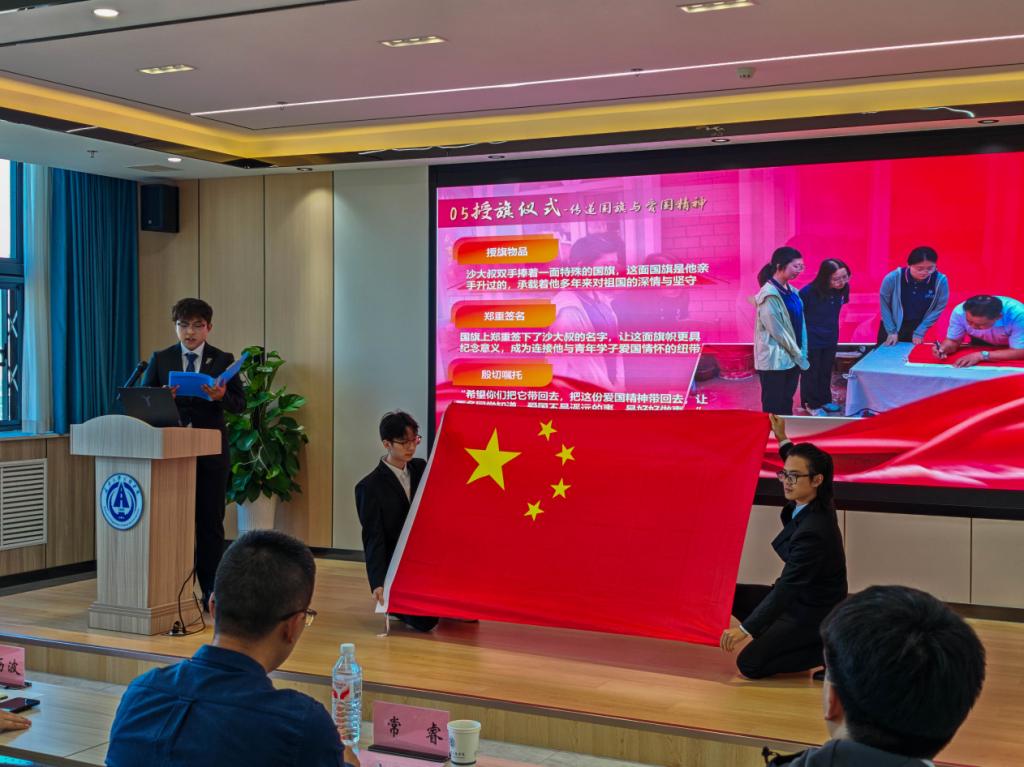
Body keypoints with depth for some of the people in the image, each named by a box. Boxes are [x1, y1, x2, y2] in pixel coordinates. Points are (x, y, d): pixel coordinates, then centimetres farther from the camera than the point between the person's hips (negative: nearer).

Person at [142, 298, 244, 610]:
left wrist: (221, 397, -20)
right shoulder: (160, 359, 7)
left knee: (210, 523, 3)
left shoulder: (223, 360, 5)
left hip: (211, 453, -1)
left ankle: (212, 593, 10)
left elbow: (239, 403, 1)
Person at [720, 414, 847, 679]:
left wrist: (745, 629, -35)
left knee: (749, 664, -13)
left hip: (814, 614, -9)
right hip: (803, 597, 10)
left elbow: (788, 587, -33)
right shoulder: (815, 505, -4)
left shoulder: (813, 531, -31)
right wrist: (782, 439, 23)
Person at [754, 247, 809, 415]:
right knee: (773, 406, 3)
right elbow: (777, 330, -18)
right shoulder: (769, 295, -17)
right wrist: (798, 355, -12)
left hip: (791, 358, 8)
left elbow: (800, 323, 9)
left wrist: (801, 354, 0)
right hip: (775, 359, -8)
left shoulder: (791, 291, 8)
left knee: (787, 404, 16)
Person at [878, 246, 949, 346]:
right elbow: (884, 305, -10)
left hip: (917, 328, 0)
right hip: (891, 326, 0)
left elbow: (938, 308, -9)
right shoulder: (893, 278, -23)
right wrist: (891, 331, -9)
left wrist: (919, 332, -8)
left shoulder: (940, 280, -21)